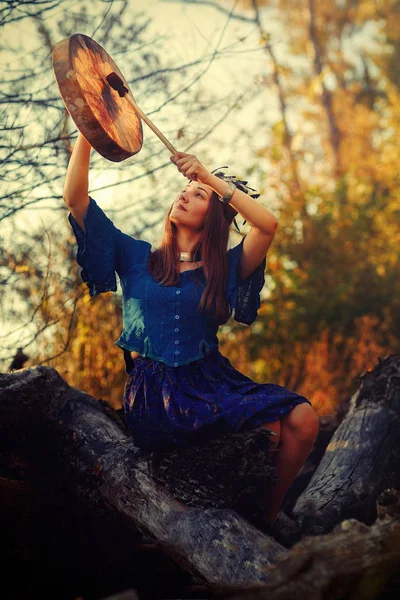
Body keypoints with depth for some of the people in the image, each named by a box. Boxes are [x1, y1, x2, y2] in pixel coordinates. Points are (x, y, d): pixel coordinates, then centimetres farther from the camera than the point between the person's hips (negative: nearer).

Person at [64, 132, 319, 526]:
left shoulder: (224, 270, 11)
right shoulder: (136, 257, 11)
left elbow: (268, 223, -8)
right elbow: (75, 199, 4)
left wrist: (209, 177, -7)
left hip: (211, 381, 3)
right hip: (153, 396, -3)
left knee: (301, 419, -21)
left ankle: (266, 521, -2)